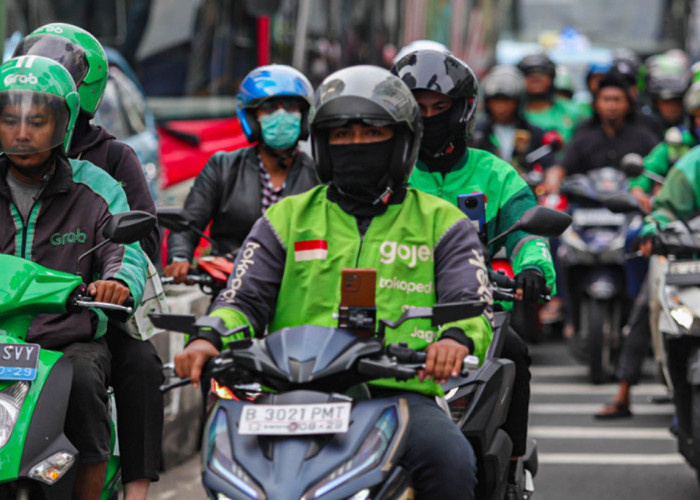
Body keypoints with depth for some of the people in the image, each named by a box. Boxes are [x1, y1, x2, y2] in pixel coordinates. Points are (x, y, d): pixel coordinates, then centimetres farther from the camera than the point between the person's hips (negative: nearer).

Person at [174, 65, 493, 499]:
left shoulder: (441, 222, 16)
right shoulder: (287, 218, 21)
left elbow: (474, 306, 4)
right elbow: (245, 297, 12)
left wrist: (456, 339, -22)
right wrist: (208, 339, -12)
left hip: (401, 393, -1)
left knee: (450, 461, -33)